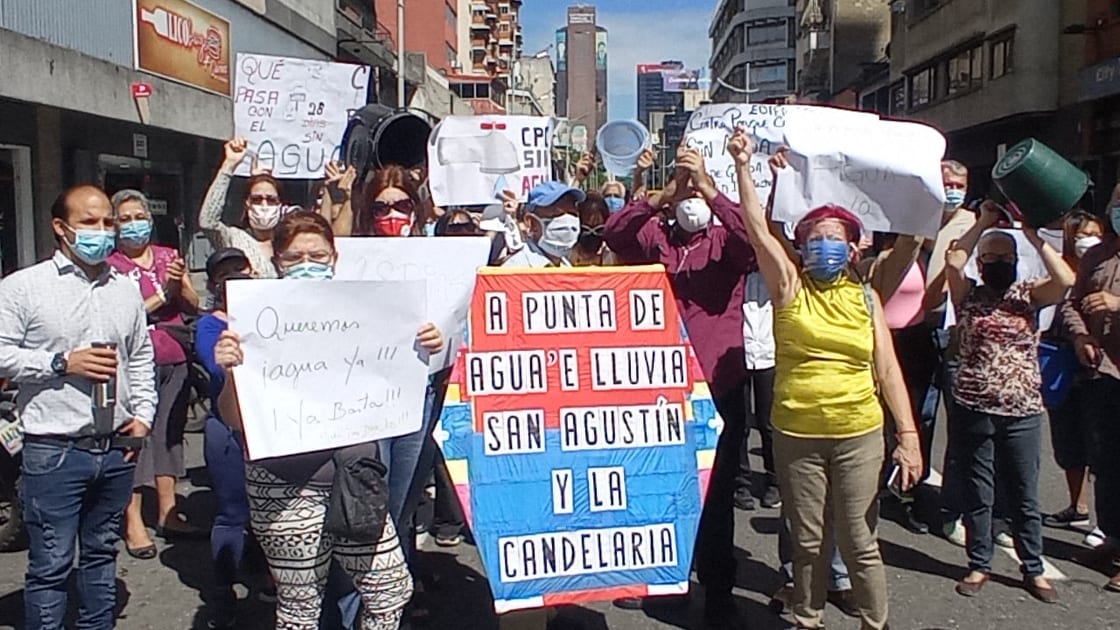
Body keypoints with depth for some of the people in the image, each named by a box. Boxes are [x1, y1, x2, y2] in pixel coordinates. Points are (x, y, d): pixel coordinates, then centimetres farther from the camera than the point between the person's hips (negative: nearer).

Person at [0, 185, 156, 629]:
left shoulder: (126, 290, 11)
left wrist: (143, 414, 7)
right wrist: (62, 363, -15)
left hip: (117, 448, 5)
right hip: (54, 451, -5)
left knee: (101, 553, 18)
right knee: (50, 564, 2)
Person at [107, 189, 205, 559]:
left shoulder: (169, 257, 13)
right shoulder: (110, 264, 0)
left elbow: (193, 307, 10)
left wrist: (180, 285, -9)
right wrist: (163, 293, -11)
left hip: (175, 360, 5)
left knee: (170, 433, 10)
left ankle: (168, 514, 19)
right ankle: (133, 522, 0)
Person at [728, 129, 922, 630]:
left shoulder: (865, 298, 5)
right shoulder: (790, 287, 1)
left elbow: (888, 370, 3)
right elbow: (757, 228, -11)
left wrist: (908, 435, -3)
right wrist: (743, 166, -18)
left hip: (860, 436, 0)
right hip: (796, 435, 0)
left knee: (859, 542, 7)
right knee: (808, 542, 12)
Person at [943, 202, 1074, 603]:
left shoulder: (1028, 295, 6)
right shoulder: (969, 295, 2)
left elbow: (1065, 279, -13)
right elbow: (953, 261, -16)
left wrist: (1033, 235, -9)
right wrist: (983, 222, -8)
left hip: (1023, 413, 1)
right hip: (973, 411, -1)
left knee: (1025, 496, 11)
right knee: (977, 494, 9)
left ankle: (1033, 570, 24)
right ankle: (979, 566, 22)